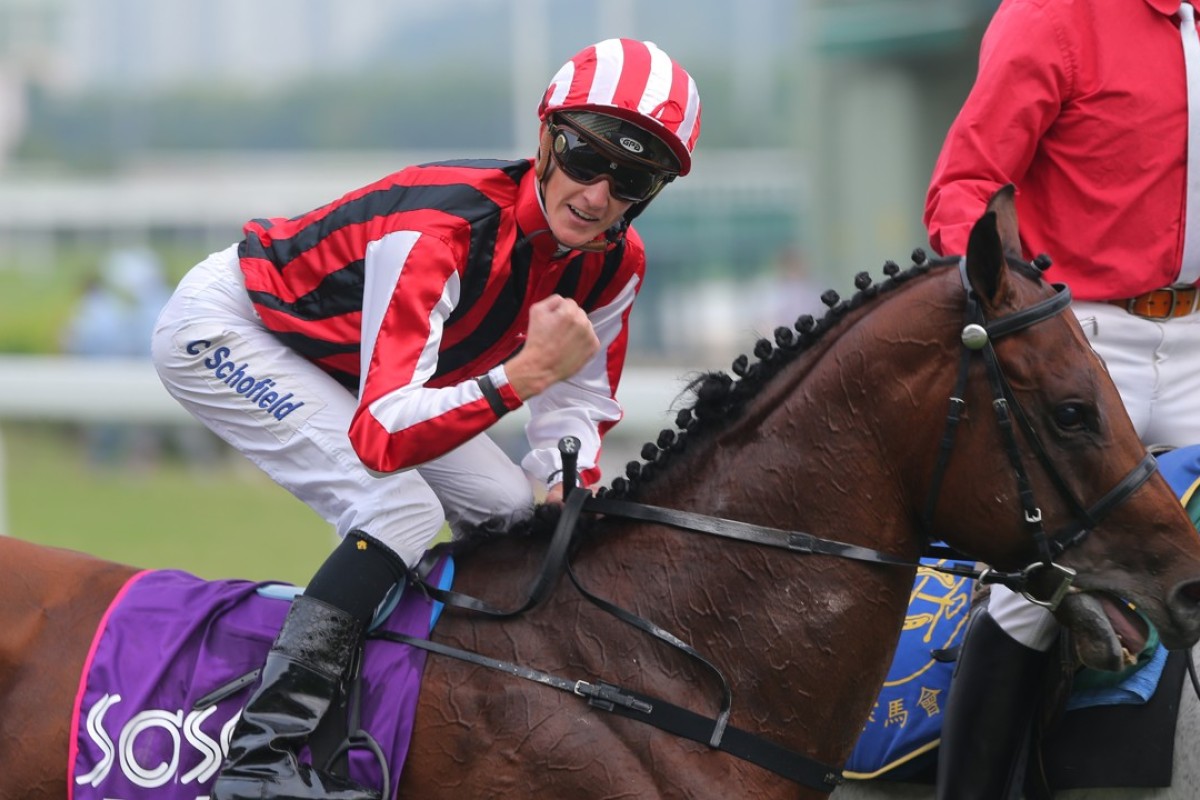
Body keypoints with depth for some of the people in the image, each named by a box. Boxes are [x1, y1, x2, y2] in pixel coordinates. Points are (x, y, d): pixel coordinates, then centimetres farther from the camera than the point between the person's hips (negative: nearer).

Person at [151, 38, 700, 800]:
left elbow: (580, 402, 0)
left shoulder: (614, 264, -14)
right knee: (400, 509, -27)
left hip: (344, 359, 9)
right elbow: (381, 437, -42)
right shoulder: (440, 229, -38)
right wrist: (528, 371, -48)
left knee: (519, 515, 5)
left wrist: (569, 482, -21)